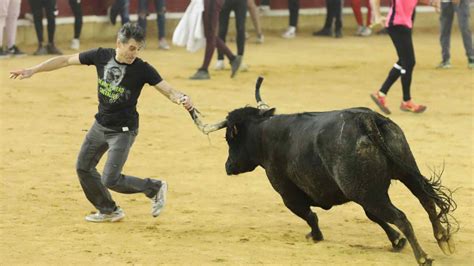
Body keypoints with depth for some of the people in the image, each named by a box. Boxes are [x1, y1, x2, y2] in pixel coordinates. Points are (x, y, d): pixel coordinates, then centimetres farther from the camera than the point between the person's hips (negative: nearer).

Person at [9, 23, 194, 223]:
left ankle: (154, 188, 10)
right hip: (100, 125, 6)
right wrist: (32, 71, -4)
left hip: (123, 131, -6)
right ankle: (108, 210, 33)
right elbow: (65, 60, -3)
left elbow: (168, 90, -25)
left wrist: (182, 99, -48)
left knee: (110, 180, -11)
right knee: (84, 168, 15)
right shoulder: (101, 56, -11)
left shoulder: (142, 69, -21)